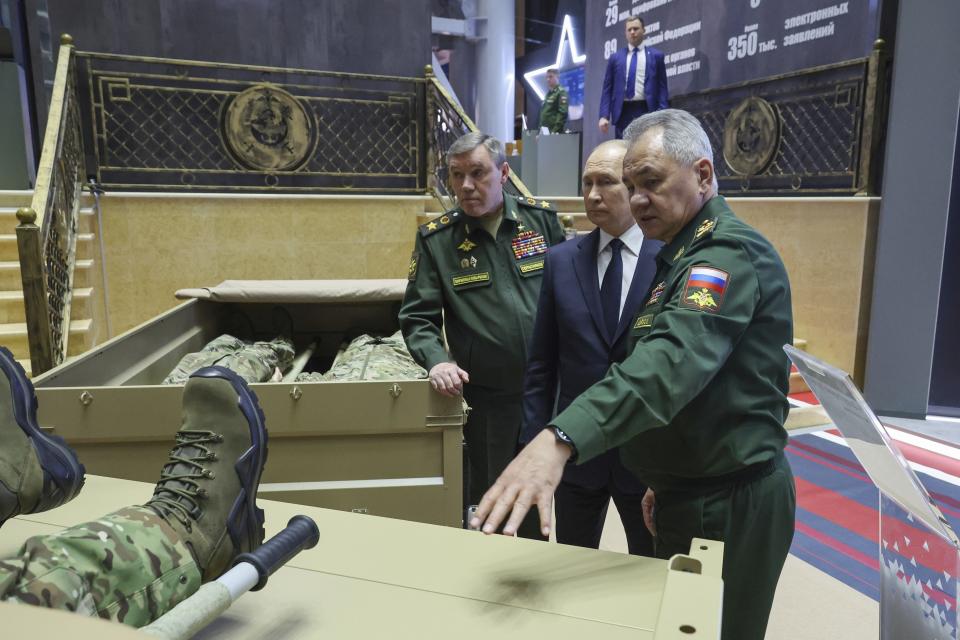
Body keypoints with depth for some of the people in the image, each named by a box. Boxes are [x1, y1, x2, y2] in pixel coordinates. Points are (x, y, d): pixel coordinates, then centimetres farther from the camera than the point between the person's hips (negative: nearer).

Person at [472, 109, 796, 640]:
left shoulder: (730, 251, -19)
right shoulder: (683, 256, 15)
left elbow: (674, 360, -37)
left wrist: (561, 439, -49)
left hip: (730, 506, -10)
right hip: (691, 493, 10)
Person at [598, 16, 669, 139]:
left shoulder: (656, 55, 10)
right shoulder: (615, 57, 13)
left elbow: (662, 87, 6)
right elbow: (607, 88, 9)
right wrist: (604, 115, -3)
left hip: (647, 111, -1)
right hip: (623, 112, 1)